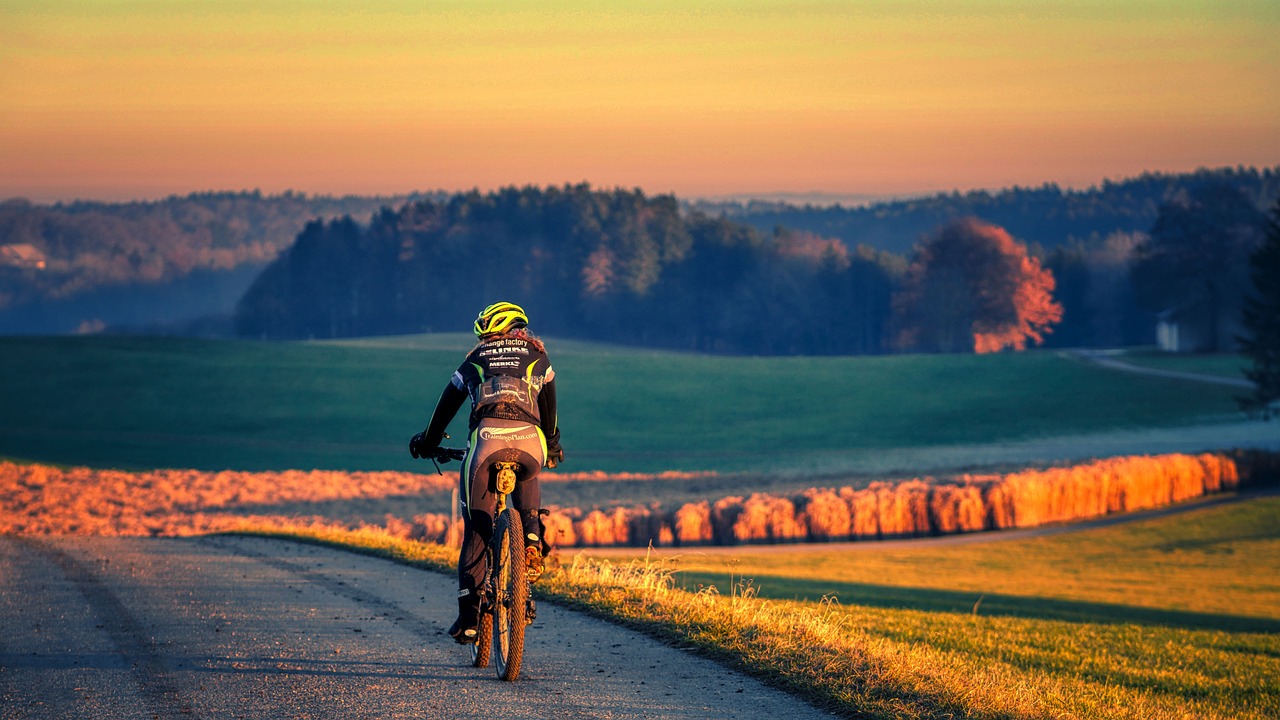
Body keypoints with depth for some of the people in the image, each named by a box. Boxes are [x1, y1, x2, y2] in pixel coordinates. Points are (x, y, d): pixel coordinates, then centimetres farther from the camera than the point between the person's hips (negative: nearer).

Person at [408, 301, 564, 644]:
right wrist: (553, 444, 56)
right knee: (527, 481, 36)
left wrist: (428, 441, 51)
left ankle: (469, 614, 3)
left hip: (486, 436, -1)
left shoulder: (477, 357, 28)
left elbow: (447, 403, 35)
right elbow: (549, 406, 40)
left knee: (476, 529, 8)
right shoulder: (536, 353, 28)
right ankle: (531, 542, 9)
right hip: (529, 441, 1)